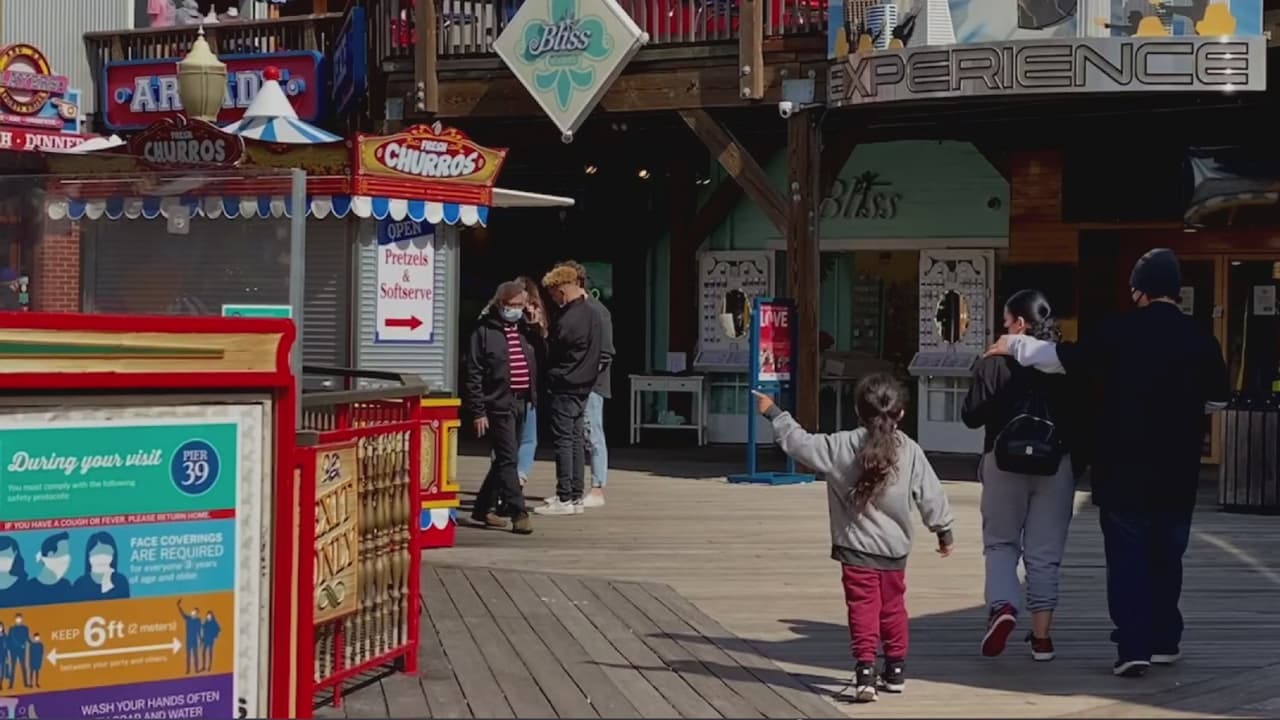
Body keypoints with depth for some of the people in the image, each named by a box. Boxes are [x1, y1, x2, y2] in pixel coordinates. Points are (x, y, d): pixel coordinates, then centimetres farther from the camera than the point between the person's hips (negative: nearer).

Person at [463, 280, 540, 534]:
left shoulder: (525, 331, 12)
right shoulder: (485, 331, -5)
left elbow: (537, 364, 23)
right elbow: (474, 373, -8)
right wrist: (478, 411, -12)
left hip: (521, 402, 7)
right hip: (498, 403, -7)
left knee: (505, 459, 13)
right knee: (507, 459, -9)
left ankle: (484, 507, 25)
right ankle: (519, 514, -10)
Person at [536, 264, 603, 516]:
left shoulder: (566, 321, -20)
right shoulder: (592, 314, 6)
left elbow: (549, 354, -8)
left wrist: (540, 334, 6)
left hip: (563, 388, -8)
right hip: (584, 386, 8)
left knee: (563, 441, -4)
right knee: (577, 440, 11)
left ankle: (564, 499, -3)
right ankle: (576, 496, 15)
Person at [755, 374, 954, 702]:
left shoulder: (842, 447, -10)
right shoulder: (911, 452, -4)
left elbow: (801, 442, -5)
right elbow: (931, 495, 0)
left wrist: (774, 413, 7)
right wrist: (943, 530, 14)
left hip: (857, 549, -3)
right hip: (895, 549, 3)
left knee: (863, 608, -3)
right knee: (893, 607, 17)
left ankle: (865, 672, -15)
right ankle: (895, 669, 27)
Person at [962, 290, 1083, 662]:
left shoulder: (995, 363, -10)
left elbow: (971, 416, -7)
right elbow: (1081, 414, 1)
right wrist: (1076, 462, 13)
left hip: (1005, 463, -2)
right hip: (1056, 464, 2)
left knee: (1000, 543, 13)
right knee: (1045, 551, 9)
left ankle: (1002, 606, -11)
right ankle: (1041, 636, 10)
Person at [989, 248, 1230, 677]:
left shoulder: (1119, 332, -10)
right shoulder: (1200, 340, -4)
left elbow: (1064, 359, -2)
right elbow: (1216, 401, 6)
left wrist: (1014, 346, 12)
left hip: (1123, 468, -2)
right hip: (1177, 472, 2)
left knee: (1126, 556, 2)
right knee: (1166, 556, 16)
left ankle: (1134, 648, -5)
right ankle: (1164, 641, 24)